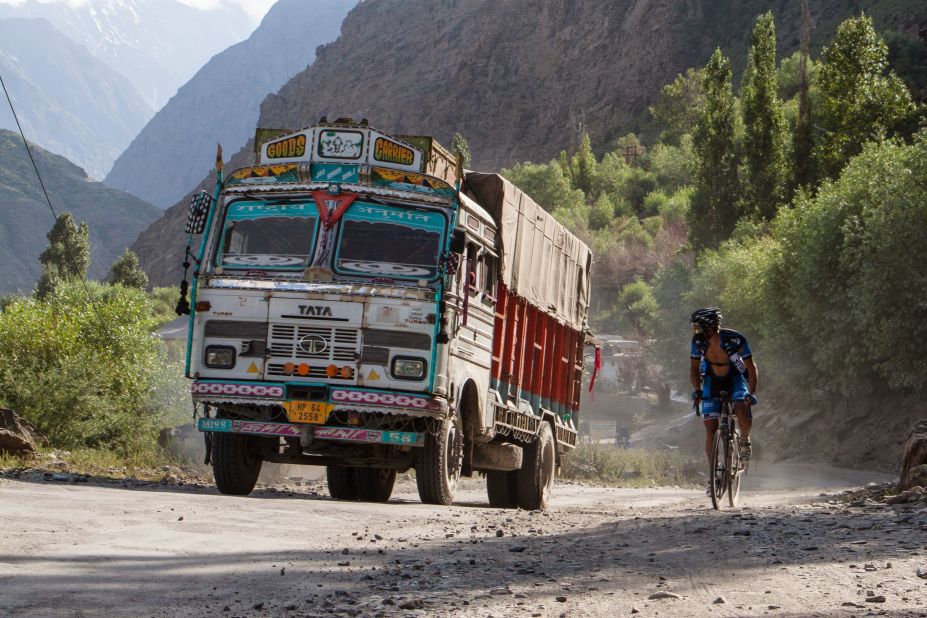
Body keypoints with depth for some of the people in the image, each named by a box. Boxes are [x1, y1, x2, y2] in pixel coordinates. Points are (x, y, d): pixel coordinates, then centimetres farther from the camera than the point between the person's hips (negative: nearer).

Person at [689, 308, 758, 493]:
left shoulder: (735, 339, -26)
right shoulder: (698, 340, -17)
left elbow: (751, 367, -17)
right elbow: (694, 368, -3)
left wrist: (751, 393, -29)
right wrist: (696, 390, -19)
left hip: (735, 380, -2)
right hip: (712, 382, 3)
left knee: (744, 416, -31)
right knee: (710, 430, -9)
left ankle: (745, 440, 3)